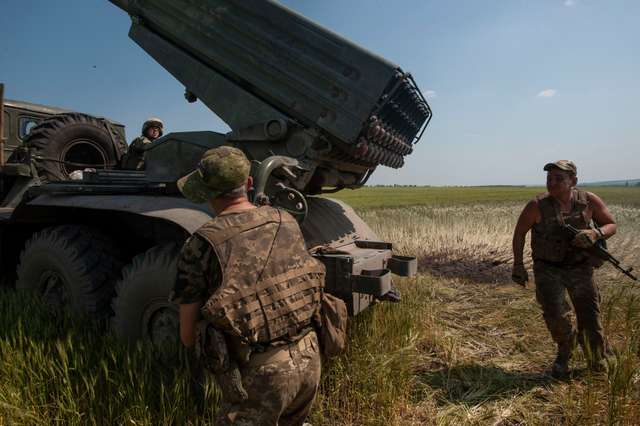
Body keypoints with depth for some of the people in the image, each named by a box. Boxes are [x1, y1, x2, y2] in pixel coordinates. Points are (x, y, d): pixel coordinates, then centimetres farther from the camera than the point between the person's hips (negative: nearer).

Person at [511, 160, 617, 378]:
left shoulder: (589, 200, -9)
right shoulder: (538, 205, -15)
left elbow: (611, 224, 4)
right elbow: (519, 233, -3)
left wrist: (596, 233, -21)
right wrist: (518, 266, -1)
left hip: (580, 269, 2)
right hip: (548, 270, -2)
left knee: (590, 317, 7)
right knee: (555, 314, -14)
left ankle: (599, 362, 37)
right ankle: (564, 351, 20)